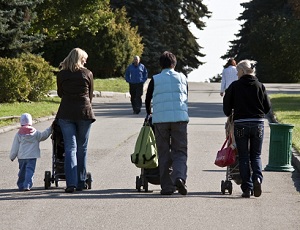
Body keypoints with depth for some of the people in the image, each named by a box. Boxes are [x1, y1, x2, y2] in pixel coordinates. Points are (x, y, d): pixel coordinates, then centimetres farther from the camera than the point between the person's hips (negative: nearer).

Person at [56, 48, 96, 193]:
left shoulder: (62, 74, 4)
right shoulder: (87, 74, 2)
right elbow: (90, 95, 11)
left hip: (66, 113, 0)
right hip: (84, 113, 0)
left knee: (70, 148, -1)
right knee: (82, 148, 9)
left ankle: (71, 182, -13)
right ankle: (81, 182, 12)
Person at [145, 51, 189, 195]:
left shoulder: (155, 79, 7)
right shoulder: (182, 78, 11)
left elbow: (147, 99, 17)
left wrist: (149, 114, 36)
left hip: (160, 119, 0)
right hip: (180, 117, 0)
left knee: (164, 153, 6)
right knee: (180, 151, 5)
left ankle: (167, 186, 2)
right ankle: (179, 177, -20)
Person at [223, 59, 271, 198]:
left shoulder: (235, 86, -4)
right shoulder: (260, 86, 2)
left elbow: (226, 104, 0)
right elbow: (267, 106, 5)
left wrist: (229, 115, 21)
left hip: (240, 124, -2)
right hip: (258, 124, 2)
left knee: (244, 157, 6)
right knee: (256, 155, 12)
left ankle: (247, 188, 1)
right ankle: (257, 178, -14)